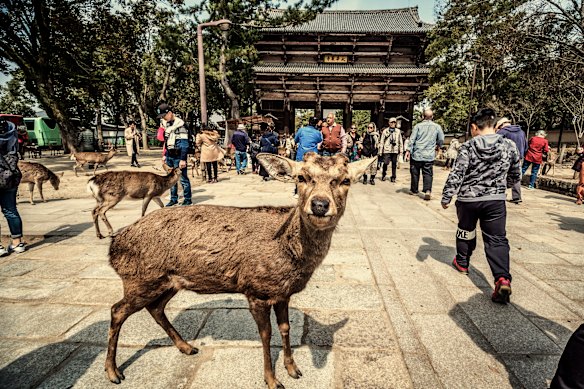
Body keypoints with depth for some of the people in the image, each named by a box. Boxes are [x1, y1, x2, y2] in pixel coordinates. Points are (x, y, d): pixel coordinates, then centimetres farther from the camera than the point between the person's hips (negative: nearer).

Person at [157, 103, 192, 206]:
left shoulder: (180, 124, -12)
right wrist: (165, 155, 16)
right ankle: (173, 199, 23)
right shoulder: (165, 123, 12)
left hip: (178, 156, -8)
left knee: (183, 178, -2)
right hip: (169, 156, 8)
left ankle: (188, 199, 9)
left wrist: (183, 159, -19)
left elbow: (184, 144, -16)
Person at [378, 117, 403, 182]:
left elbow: (400, 141, 13)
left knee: (394, 164, 3)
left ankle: (393, 177, 13)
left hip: (395, 150, 2)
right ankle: (383, 174, 15)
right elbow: (381, 141, 4)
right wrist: (380, 151, 0)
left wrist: (401, 150, 9)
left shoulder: (398, 131, 9)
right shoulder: (385, 131, 3)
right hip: (387, 150, -2)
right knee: (385, 163, -10)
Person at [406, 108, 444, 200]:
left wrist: (409, 150, -4)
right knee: (428, 173, 4)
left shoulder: (418, 126, -3)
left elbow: (412, 139, -8)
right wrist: (437, 146, 26)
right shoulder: (437, 127, 1)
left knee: (415, 173, 11)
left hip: (417, 154, -1)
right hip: (429, 155, 1)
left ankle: (414, 190, 21)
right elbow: (441, 140, 7)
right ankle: (428, 190, -13)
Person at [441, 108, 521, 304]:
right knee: (497, 239, 4)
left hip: (468, 199, -1)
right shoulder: (509, 146, 1)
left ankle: (462, 262, 39)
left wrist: (446, 198, -5)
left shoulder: (468, 147, -10)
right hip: (496, 200, 2)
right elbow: (515, 176, 10)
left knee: (465, 231, 21)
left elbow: (456, 175, -13)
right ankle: (503, 278, -12)